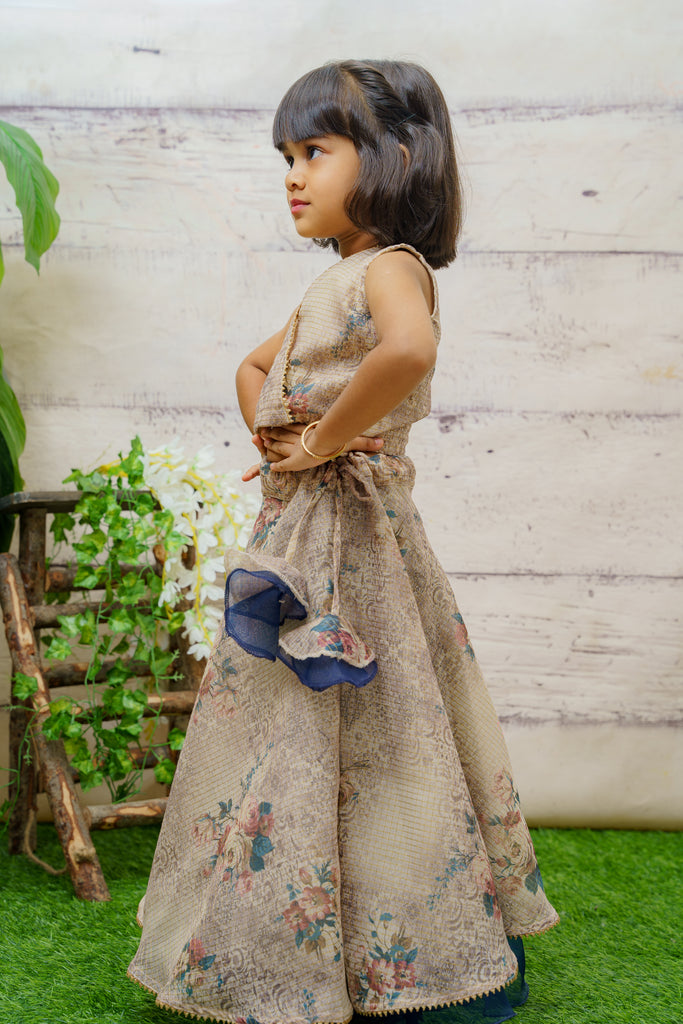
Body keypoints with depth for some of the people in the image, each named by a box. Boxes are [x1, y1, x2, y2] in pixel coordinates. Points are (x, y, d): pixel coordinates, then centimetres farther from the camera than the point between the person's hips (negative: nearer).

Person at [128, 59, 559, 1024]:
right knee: (293, 737, 15)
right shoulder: (335, 283, 16)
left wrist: (325, 439, -23)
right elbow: (255, 367, 29)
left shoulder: (390, 266, -12)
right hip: (302, 528, 9)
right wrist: (275, 435, 7)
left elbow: (410, 349, -36)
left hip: (348, 533, -9)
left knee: (344, 746, -1)